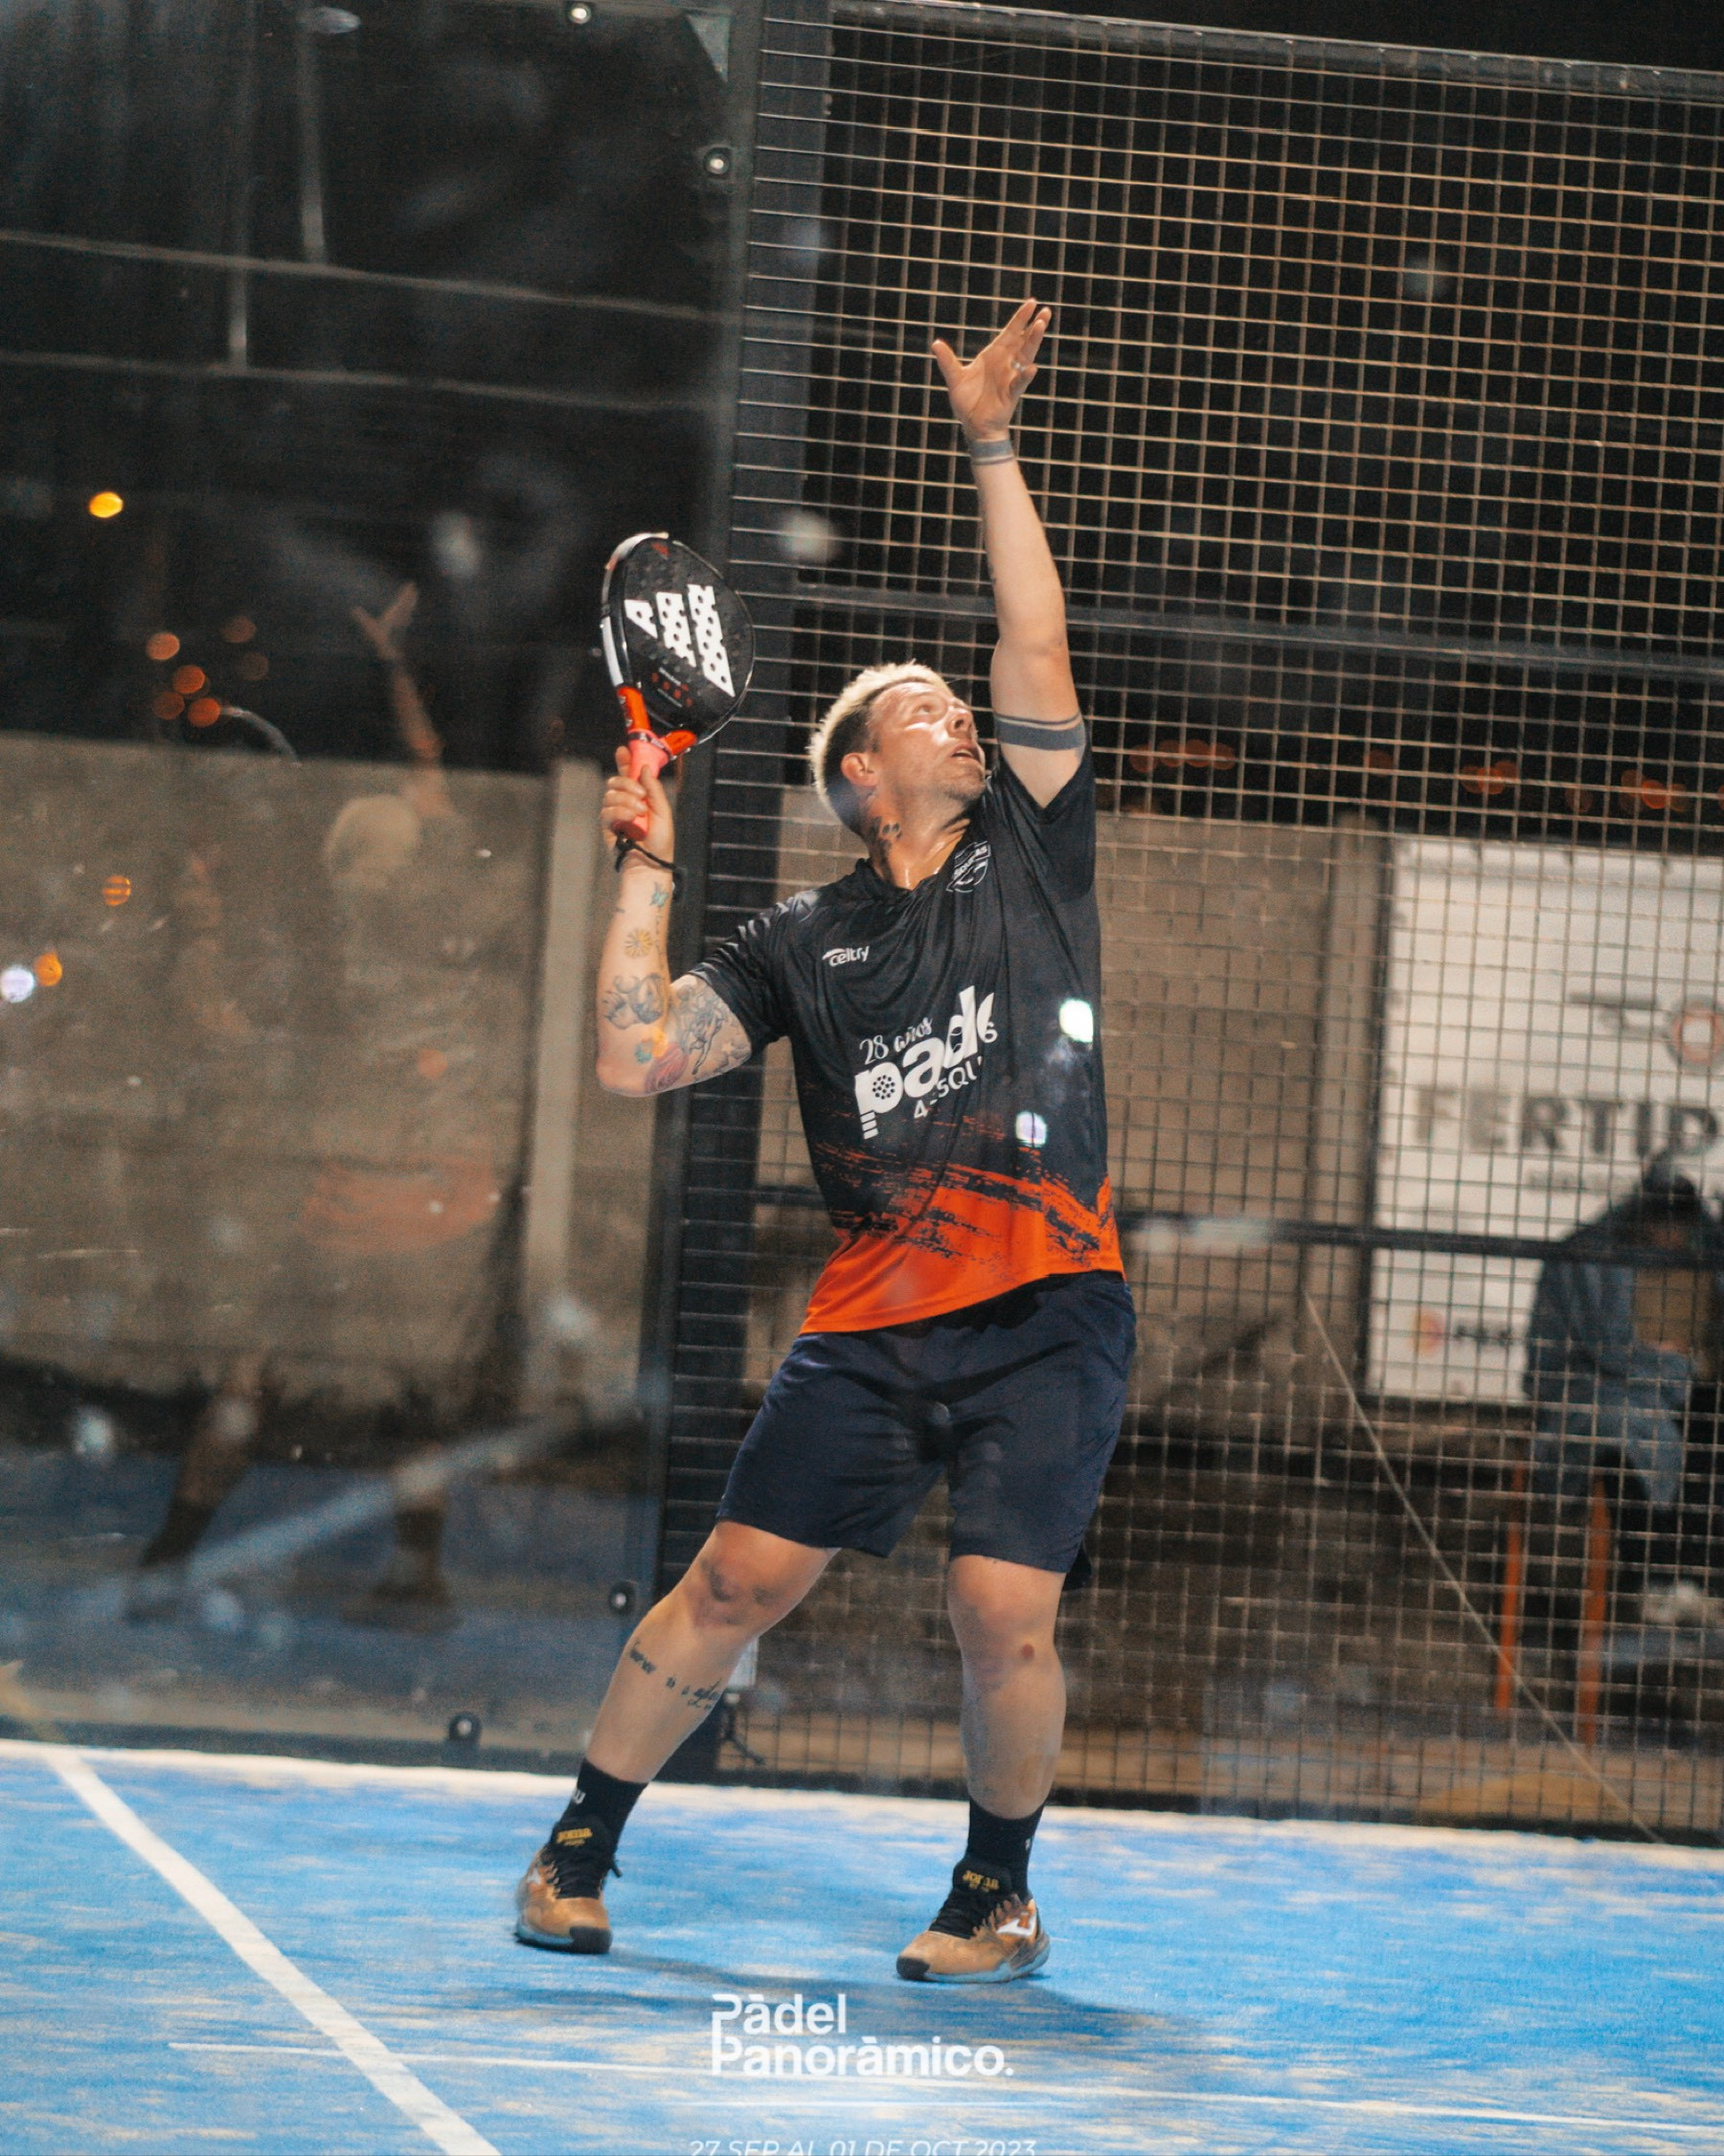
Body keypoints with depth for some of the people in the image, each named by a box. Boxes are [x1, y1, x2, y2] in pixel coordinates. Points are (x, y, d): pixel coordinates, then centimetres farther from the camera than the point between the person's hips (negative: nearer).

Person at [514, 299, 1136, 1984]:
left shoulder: (1029, 851, 11)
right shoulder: (803, 942, 12)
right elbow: (635, 1058, 5)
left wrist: (992, 449, -1)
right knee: (737, 1581, 0)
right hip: (873, 1323, 1)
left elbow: (1036, 649, 2)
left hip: (1051, 1314, -1)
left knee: (1003, 1610, -11)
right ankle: (577, 1854, 15)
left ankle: (999, 1893, 12)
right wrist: (646, 866, 3)